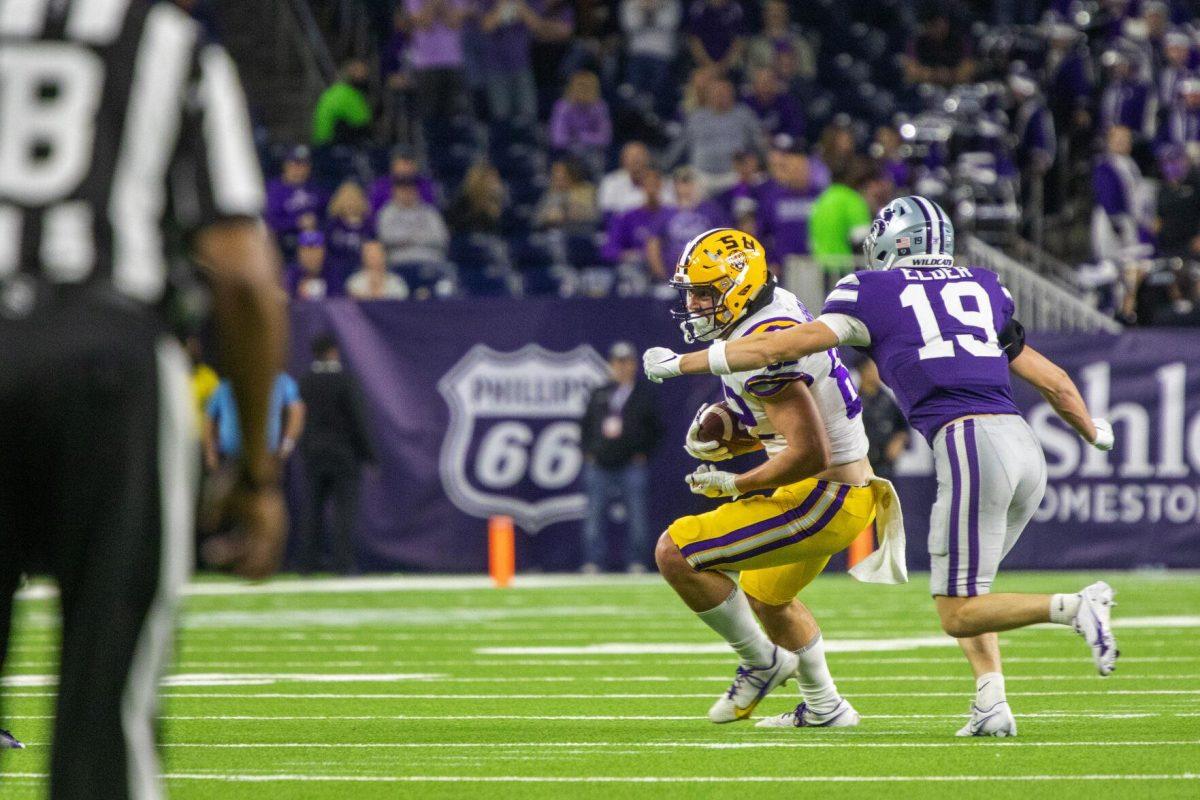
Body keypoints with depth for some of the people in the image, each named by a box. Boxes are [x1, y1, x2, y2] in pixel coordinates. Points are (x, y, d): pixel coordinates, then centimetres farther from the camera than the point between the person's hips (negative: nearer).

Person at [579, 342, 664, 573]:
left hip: (632, 467, -3)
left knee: (637, 519, -4)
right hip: (599, 467, 3)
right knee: (594, 518, 1)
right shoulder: (600, 395, 14)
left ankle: (637, 563, 1)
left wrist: (642, 454, -4)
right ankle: (592, 565, 5)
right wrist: (588, 452, 7)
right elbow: (585, 426, 20)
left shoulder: (645, 394, 5)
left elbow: (657, 429, 4)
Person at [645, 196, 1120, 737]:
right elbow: (1053, 382, 28)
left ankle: (1072, 607, -20)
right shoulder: (984, 291, 23)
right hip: (1025, 446, 6)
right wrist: (1094, 432, 48)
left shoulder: (875, 293, 9)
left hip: (969, 443, -6)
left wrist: (682, 363, 18)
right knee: (964, 587, 22)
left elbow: (779, 347, 8)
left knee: (958, 613, -1)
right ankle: (991, 703, 4)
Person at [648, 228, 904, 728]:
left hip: (824, 499, -11)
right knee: (765, 595, 33)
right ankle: (824, 708, 45)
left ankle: (761, 663, 2)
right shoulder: (777, 309, 7)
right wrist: (727, 438, 4)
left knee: (675, 553, -13)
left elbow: (810, 453, -29)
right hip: (845, 485, 11)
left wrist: (734, 485, -16)